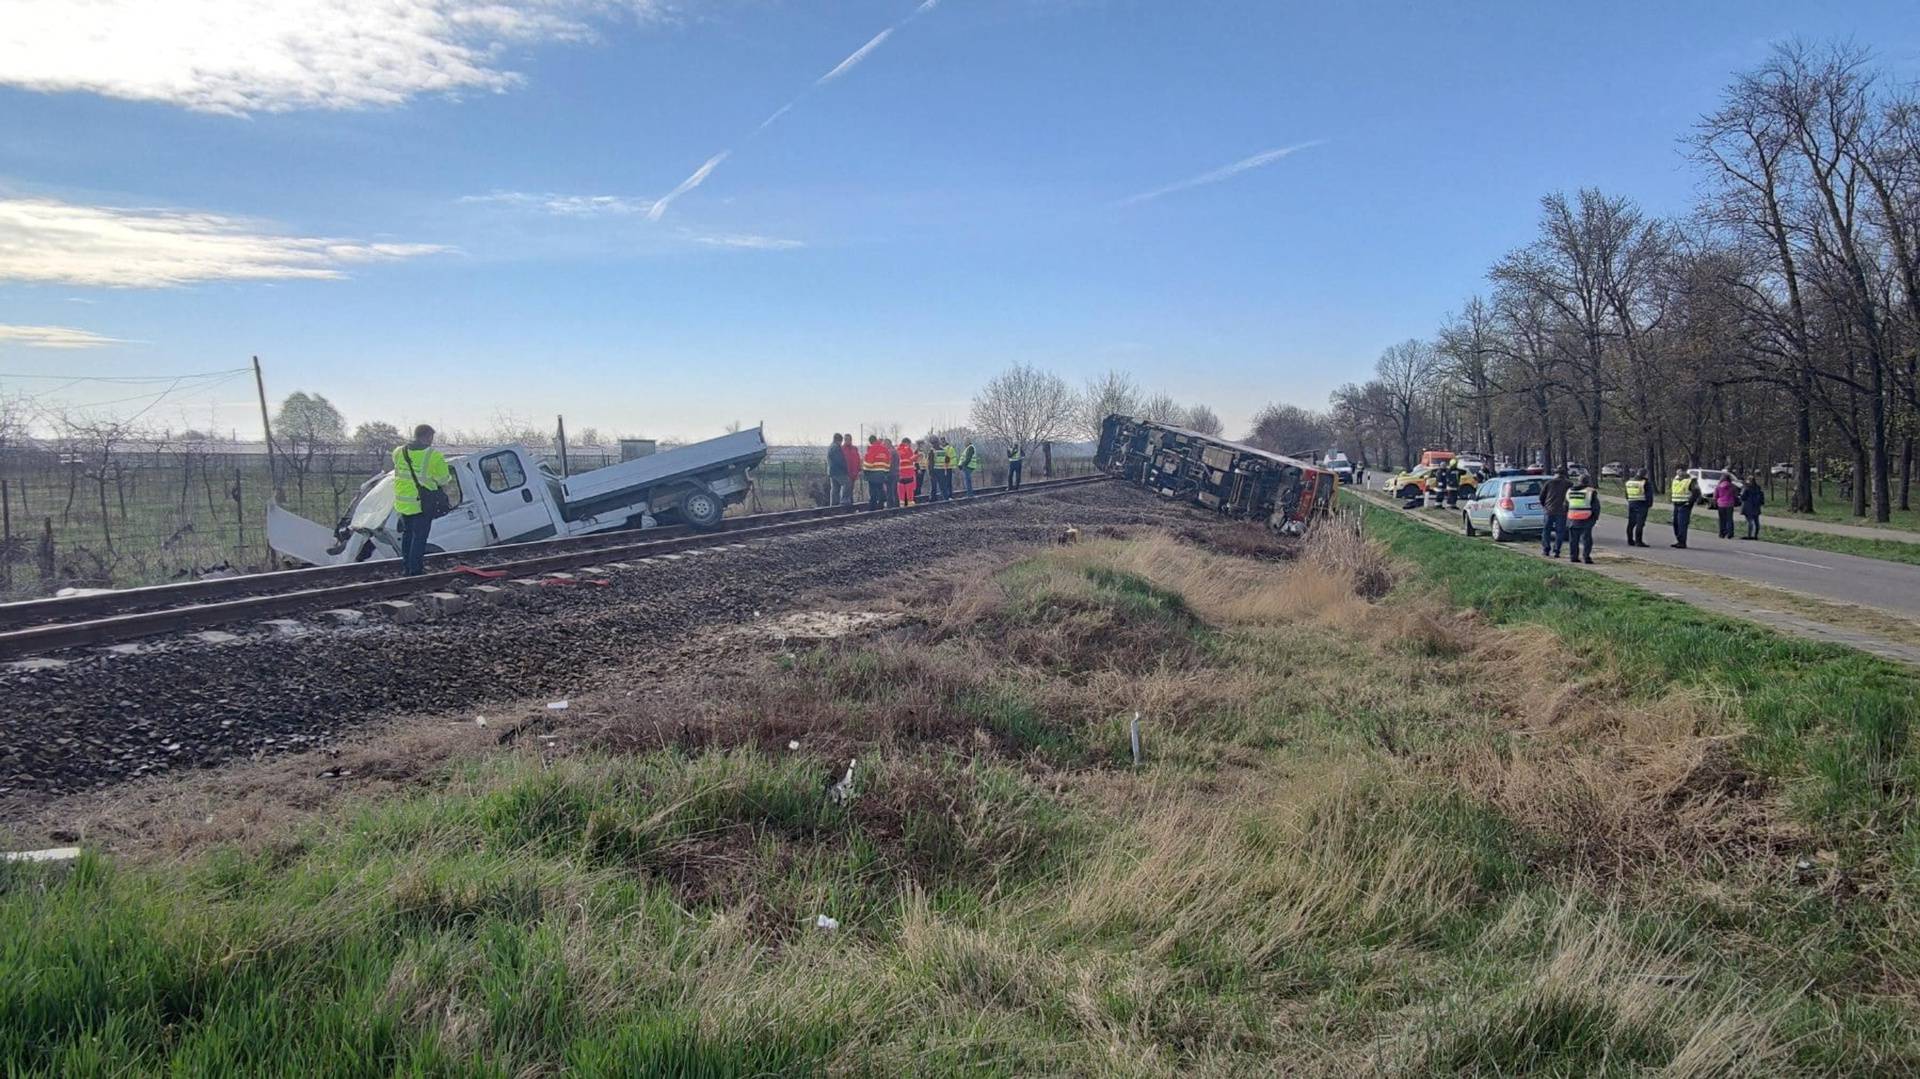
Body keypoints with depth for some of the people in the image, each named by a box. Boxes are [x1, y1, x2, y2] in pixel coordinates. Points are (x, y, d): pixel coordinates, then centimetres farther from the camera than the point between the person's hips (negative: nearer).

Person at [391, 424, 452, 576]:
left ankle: (406, 566, 29)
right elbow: (443, 480, -8)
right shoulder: (434, 456, -13)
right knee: (419, 537, 4)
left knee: (407, 534, 22)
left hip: (402, 502, 5)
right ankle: (415, 570, 6)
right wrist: (450, 478, 13)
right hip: (423, 504, -5)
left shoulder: (399, 452, 2)